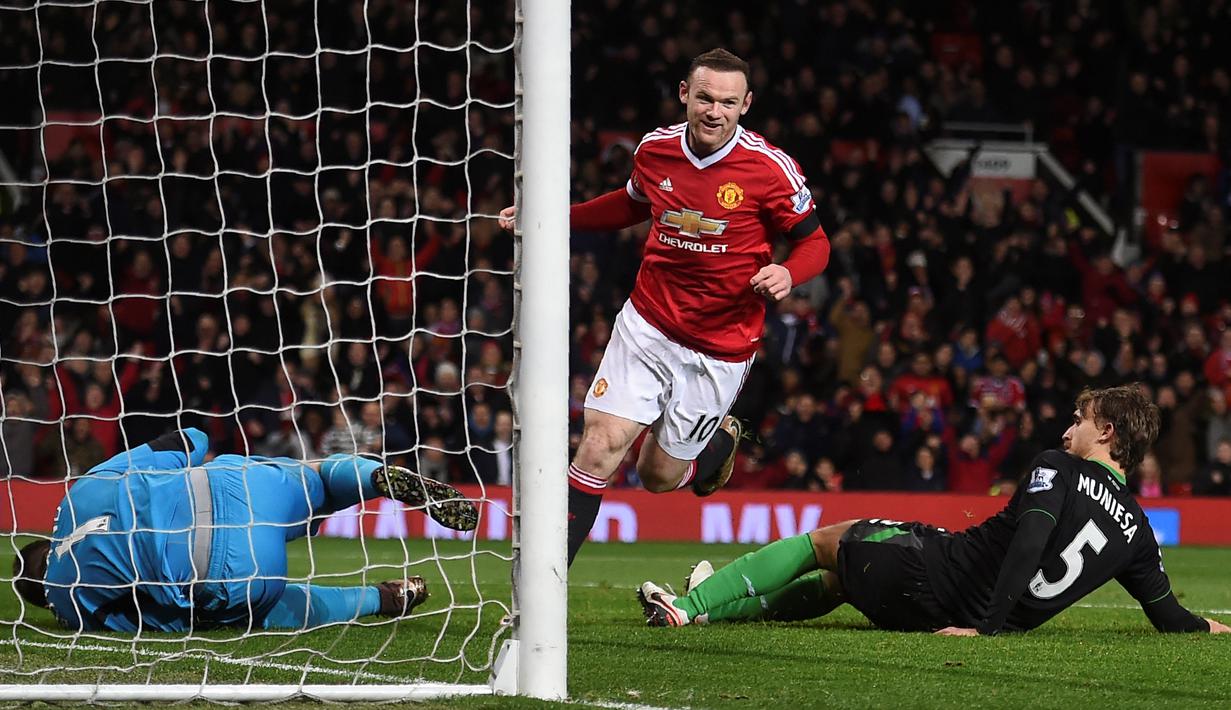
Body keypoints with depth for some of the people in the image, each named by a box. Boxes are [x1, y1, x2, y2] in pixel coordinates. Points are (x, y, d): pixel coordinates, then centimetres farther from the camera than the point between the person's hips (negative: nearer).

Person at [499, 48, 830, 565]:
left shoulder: (771, 168, -15)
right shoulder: (655, 150, -2)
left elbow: (814, 242, -5)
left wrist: (788, 273, -27)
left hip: (720, 348, -2)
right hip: (647, 324, 2)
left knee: (659, 476, 7)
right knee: (601, 445, -12)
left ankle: (721, 440, 43)